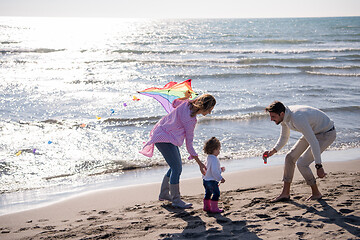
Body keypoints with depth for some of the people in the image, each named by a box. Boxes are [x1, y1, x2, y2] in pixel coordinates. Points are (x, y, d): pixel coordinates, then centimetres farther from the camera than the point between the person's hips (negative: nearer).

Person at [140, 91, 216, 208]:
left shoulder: (187, 103, -5)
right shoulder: (190, 120, -26)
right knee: (177, 168, -9)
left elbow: (175, 103, 20)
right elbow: (189, 145, -20)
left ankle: (164, 194, 28)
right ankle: (176, 200, 1)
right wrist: (200, 163, -17)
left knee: (176, 166, 15)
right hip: (164, 139, -10)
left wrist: (185, 97, 6)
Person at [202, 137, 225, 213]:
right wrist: (220, 178, -20)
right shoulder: (214, 159, -21)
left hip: (205, 180, 10)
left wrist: (220, 169, 22)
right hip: (212, 181, -10)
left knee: (208, 193, 20)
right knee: (216, 193, -2)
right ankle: (214, 208, 0)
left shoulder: (208, 158, 11)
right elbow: (214, 171, -26)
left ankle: (206, 206, 28)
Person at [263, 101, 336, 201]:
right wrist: (273, 151, -6)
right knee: (290, 157, 2)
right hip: (313, 132, 9)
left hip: (327, 134, -9)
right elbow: (284, 137, 10)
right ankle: (285, 193, 11)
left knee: (302, 163, -16)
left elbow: (313, 142, -37)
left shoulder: (297, 119, -37)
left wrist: (319, 166, -36)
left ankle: (316, 193, 5)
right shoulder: (284, 116, -7)